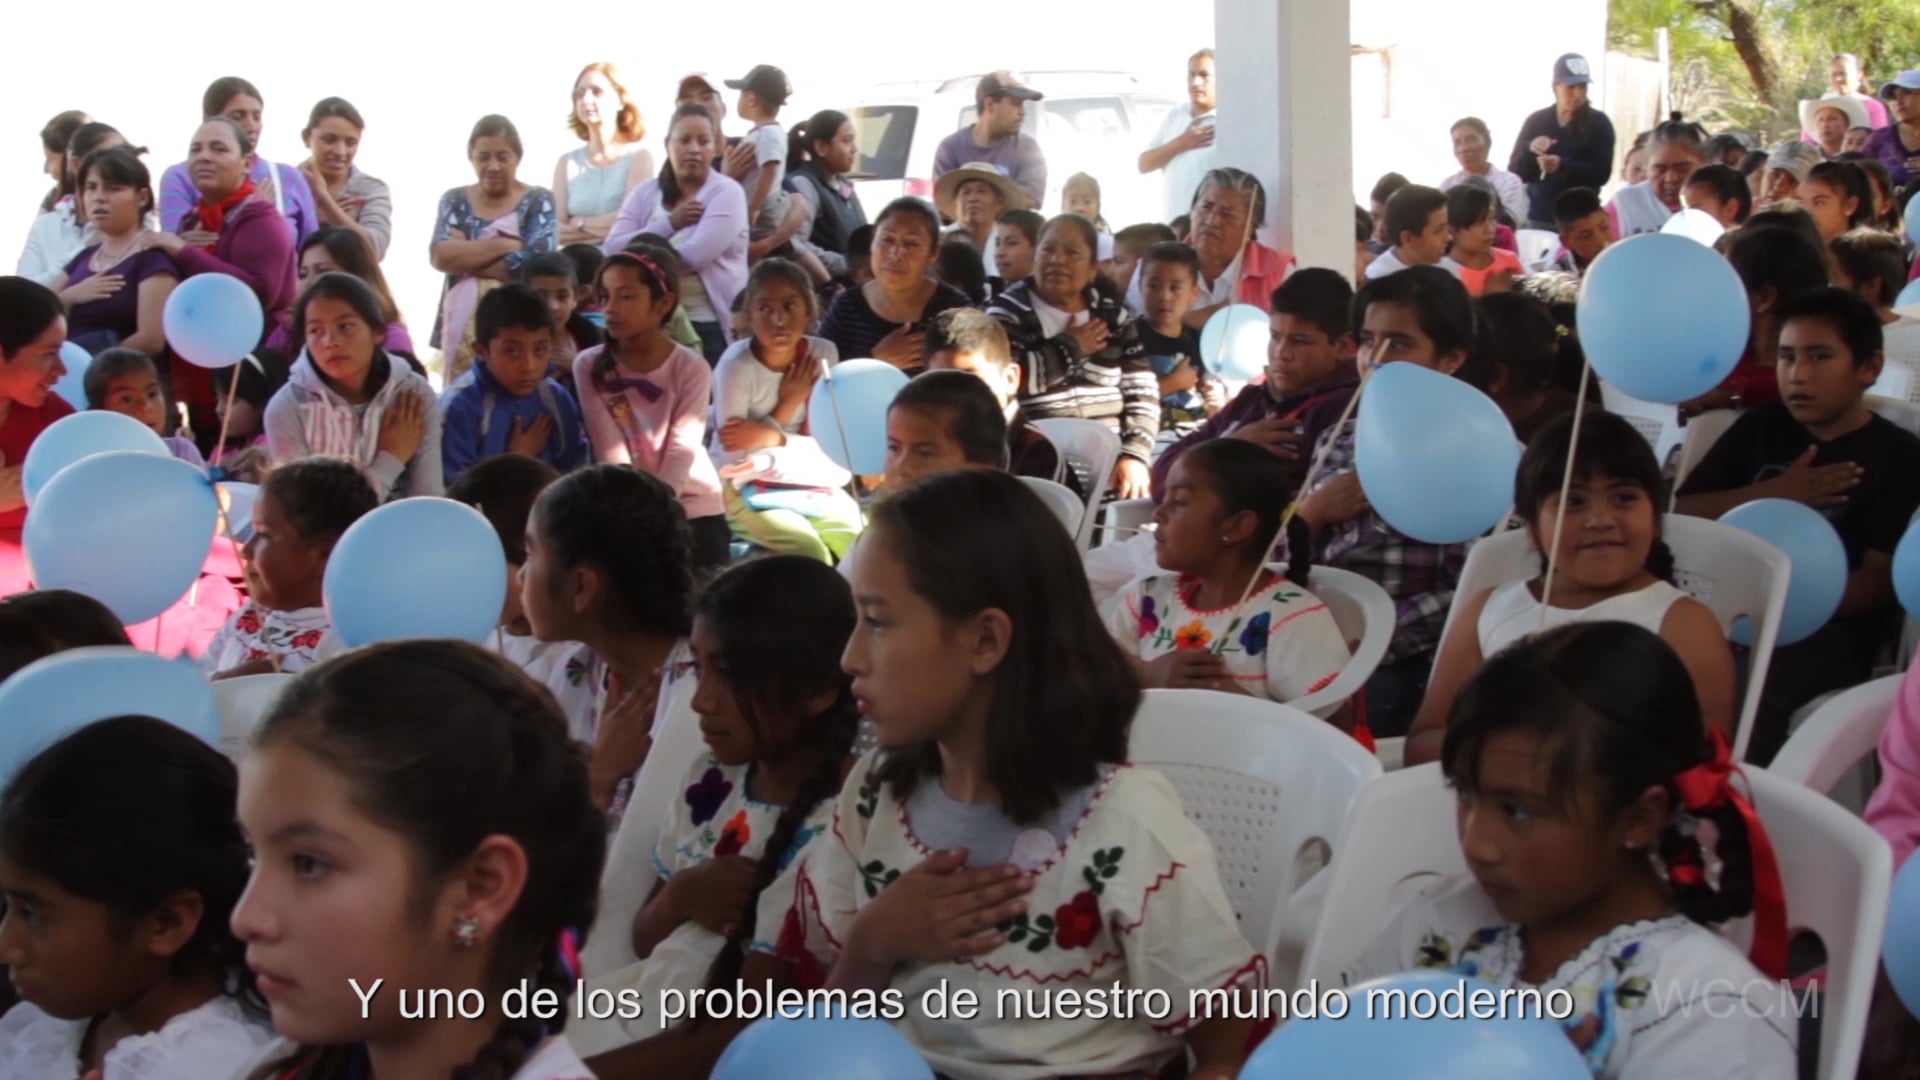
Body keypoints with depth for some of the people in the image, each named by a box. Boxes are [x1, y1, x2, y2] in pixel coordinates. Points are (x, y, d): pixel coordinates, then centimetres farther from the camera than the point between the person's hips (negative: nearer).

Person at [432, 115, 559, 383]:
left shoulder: (539, 201, 3)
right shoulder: (455, 201, 12)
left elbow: (533, 262, -12)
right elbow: (441, 256, -5)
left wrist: (465, 260, -6)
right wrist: (503, 244, -12)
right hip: (463, 322, 3)